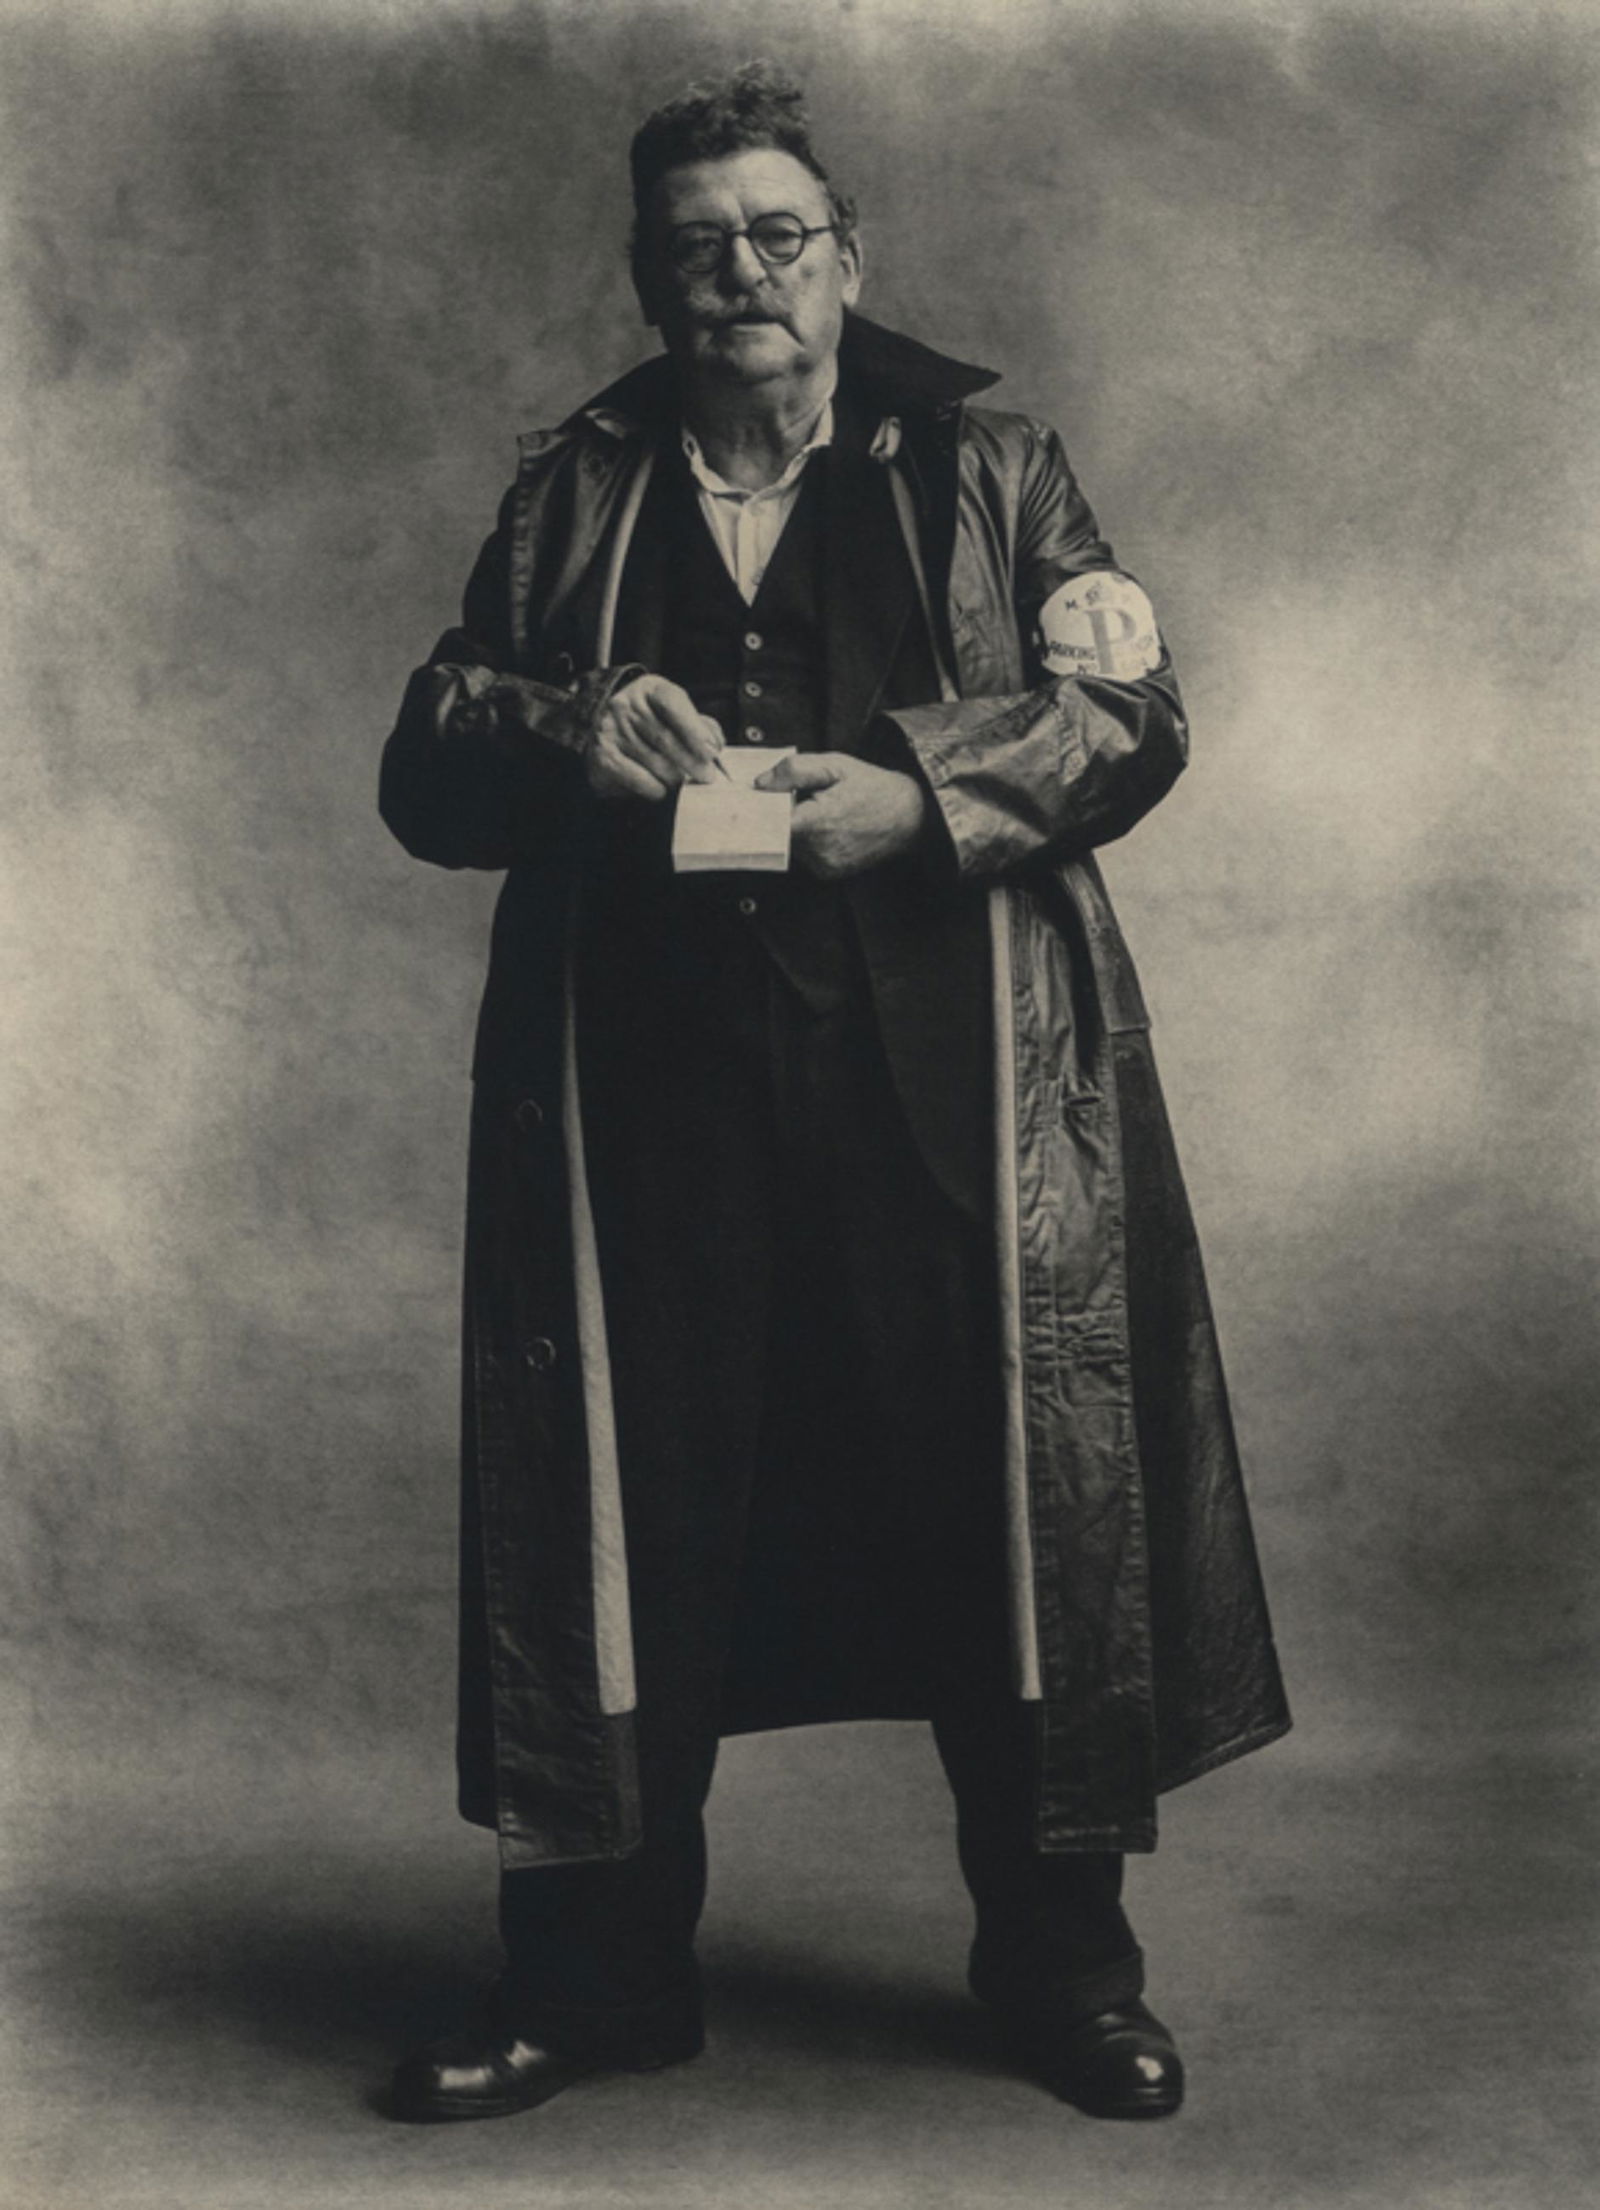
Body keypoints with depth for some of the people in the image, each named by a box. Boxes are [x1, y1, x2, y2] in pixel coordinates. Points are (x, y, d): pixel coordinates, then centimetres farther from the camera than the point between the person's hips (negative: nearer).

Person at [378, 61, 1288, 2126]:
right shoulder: (567, 497, 16)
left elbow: (1134, 712, 1)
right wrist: (566, 728, -10)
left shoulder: (987, 472, 11)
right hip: (650, 1088, 2)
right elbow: (422, 769, 12)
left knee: (999, 1487, 1)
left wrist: (924, 803, -15)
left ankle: (1060, 1957, 19)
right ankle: (595, 1971, 19)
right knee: (631, 1503, 3)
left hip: (948, 1093, -1)